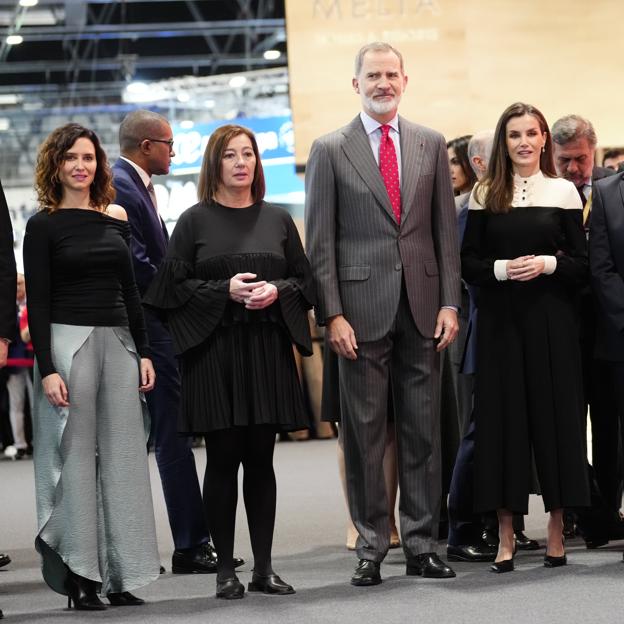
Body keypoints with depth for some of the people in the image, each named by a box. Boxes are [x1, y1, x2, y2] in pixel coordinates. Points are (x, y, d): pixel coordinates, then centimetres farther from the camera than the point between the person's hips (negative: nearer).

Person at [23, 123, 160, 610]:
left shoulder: (116, 219, 11)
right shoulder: (43, 226, -1)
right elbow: (38, 302, -5)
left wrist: (144, 351, 8)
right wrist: (46, 369, -12)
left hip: (119, 342, 4)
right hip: (68, 343, -4)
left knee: (122, 455, 3)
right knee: (75, 456, -2)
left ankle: (121, 575, 9)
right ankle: (79, 576, 3)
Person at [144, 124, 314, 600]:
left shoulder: (277, 220, 12)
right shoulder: (195, 221, 3)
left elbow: (305, 279, 12)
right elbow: (176, 284, -1)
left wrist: (277, 290, -8)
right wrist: (226, 291, -14)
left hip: (268, 347, 2)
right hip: (214, 350, -2)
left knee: (260, 460, 4)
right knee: (223, 460, -2)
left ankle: (264, 568, 9)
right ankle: (225, 570, 4)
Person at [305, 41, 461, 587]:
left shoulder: (431, 145, 10)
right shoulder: (330, 151, 2)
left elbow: (446, 230, 10)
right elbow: (319, 242, 0)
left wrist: (450, 302, 1)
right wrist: (332, 314, -8)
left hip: (422, 309, 3)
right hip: (362, 310, -2)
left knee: (423, 430, 6)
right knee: (364, 432, 1)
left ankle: (421, 545, 13)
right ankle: (371, 548, 8)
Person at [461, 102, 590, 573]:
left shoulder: (563, 192, 5)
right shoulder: (485, 195, 7)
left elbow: (582, 265, 4)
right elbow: (468, 264, 5)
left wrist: (548, 264, -13)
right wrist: (501, 268, -13)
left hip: (551, 320, 0)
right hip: (500, 320, 1)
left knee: (555, 413, -1)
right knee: (502, 416, -1)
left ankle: (557, 531, 7)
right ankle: (506, 537, 3)